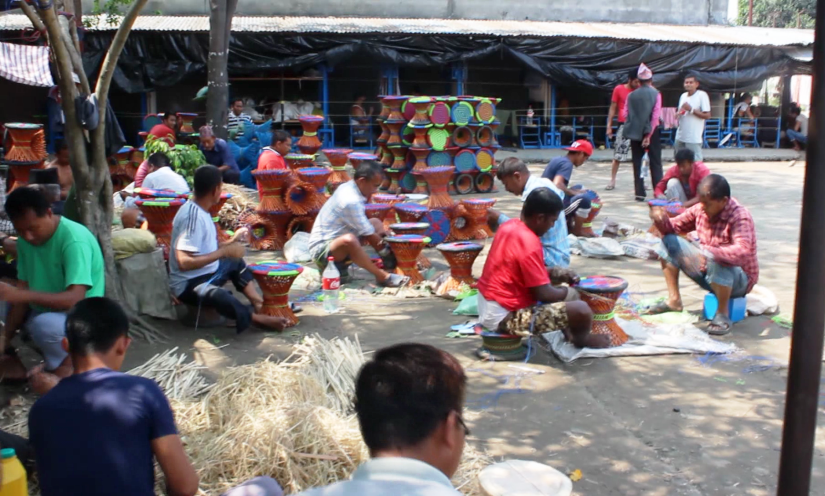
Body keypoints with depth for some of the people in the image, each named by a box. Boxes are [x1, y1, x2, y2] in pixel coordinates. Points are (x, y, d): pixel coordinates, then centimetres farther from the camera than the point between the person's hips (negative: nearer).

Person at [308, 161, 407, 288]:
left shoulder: (347, 187, 1)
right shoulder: (351, 201, -26)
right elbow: (369, 235, -17)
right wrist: (386, 251, -5)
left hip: (335, 240, 10)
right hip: (322, 248, -10)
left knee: (376, 223, 11)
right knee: (348, 240, -42)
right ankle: (383, 276, -26)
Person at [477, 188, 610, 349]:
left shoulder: (509, 226, 3)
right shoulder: (529, 243, -23)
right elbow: (543, 294, -19)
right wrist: (566, 291, 0)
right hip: (505, 316, -10)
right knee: (581, 311, -17)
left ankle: (568, 334, 22)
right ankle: (581, 339, 14)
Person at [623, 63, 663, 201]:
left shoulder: (632, 95, -1)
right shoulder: (655, 94, -6)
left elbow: (625, 114, -3)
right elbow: (655, 116, -13)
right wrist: (649, 135, -12)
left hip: (635, 131, 2)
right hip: (651, 131, -2)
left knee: (637, 162, 8)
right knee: (655, 162, 6)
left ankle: (640, 193, 6)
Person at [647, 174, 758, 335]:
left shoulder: (739, 217, -25)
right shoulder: (700, 210, -6)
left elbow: (742, 252, -41)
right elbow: (674, 227, 5)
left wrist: (708, 253, -55)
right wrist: (662, 220, -19)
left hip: (738, 280, -7)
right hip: (708, 273, 7)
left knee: (716, 262, -40)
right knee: (669, 242, -3)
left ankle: (722, 314, -17)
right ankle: (674, 300, 2)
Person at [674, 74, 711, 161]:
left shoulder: (702, 95, -8)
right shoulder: (683, 96, 13)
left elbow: (707, 115, -12)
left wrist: (691, 109, -18)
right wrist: (678, 113, 0)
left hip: (694, 138, -7)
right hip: (680, 136, 7)